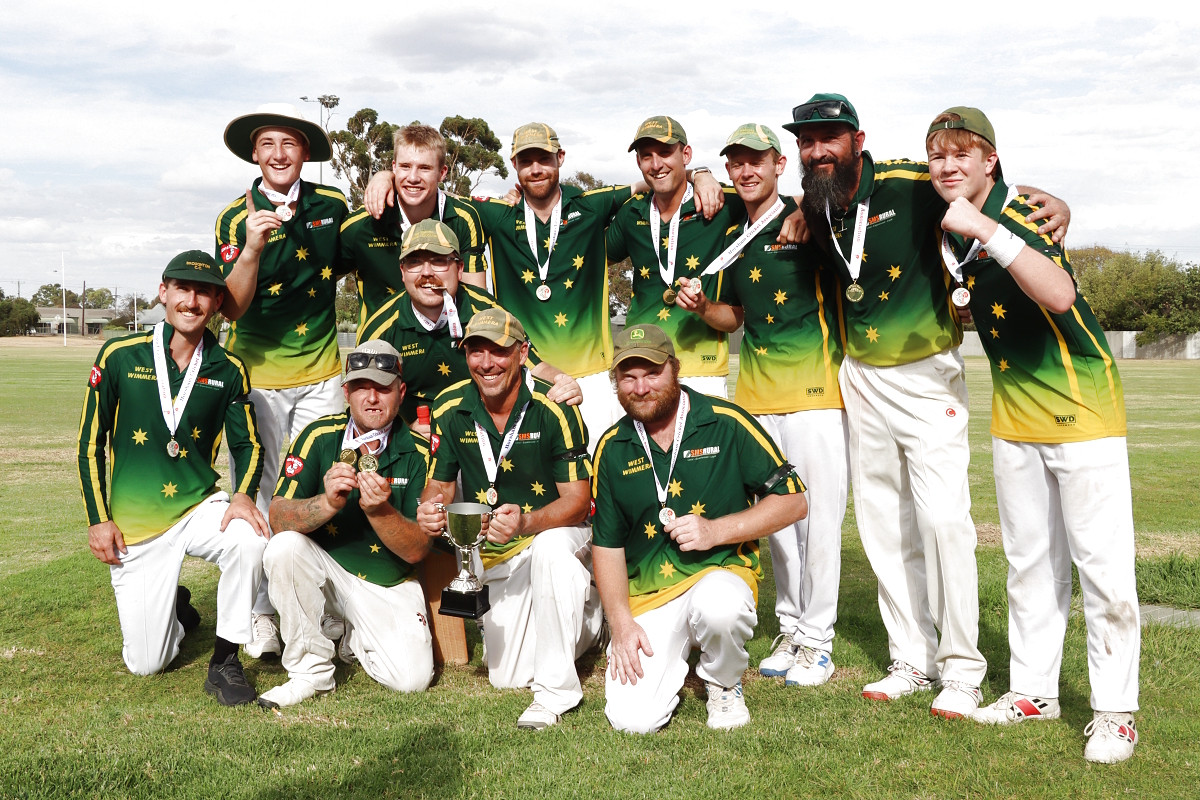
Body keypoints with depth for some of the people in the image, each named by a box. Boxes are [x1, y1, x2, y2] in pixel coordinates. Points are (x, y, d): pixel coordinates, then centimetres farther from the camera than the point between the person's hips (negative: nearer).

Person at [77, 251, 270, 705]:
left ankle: (223, 663, -14)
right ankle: (175, 608, 37)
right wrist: (98, 519, -5)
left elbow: (247, 443, 7)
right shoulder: (120, 356, -4)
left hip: (200, 508, 1)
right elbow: (90, 443, 1)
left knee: (250, 540, -34)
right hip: (133, 525, -1)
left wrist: (244, 494, -14)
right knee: (146, 663, 0)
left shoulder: (229, 370, -1)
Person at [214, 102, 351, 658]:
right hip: (257, 374, -2)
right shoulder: (235, 219, -6)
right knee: (258, 495, -1)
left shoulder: (330, 206, 2)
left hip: (320, 373, 2)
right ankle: (261, 613, 9)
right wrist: (250, 248, -30)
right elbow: (232, 307, -17)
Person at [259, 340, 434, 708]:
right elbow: (278, 519, -17)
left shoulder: (418, 452, -9)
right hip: (324, 570, 0)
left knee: (412, 677, -19)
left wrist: (379, 510, -31)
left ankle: (355, 637, 16)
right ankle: (312, 668, -12)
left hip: (388, 585, 0)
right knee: (284, 548, -30)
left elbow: (417, 550, -13)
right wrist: (328, 503, -36)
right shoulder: (319, 436, -8)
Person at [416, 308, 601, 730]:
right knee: (507, 676, 2)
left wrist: (526, 522, -40)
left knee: (549, 547, -41)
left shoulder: (553, 409, -20)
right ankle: (572, 618, 33)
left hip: (557, 535, -4)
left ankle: (557, 689, -24)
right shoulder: (451, 409, -8)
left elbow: (577, 499, -20)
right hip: (497, 558, 4)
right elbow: (440, 483, 2)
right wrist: (430, 509, -23)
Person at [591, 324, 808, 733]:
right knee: (633, 719, -15)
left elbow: (794, 501, -4)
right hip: (646, 594, 3)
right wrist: (622, 624, -4)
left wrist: (716, 531, -16)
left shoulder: (727, 423, -5)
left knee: (720, 607, -39)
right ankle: (678, 653, 20)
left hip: (720, 570, -2)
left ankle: (724, 684, -3)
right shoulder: (612, 448, 4)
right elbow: (607, 544, 8)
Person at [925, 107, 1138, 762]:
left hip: (1080, 407, -7)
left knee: (1102, 564, -4)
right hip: (1013, 414, 7)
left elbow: (1060, 296, -37)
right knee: (1029, 561, 13)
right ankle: (1033, 690, 25)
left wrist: (986, 229, -39)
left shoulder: (1023, 213, -17)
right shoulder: (949, 227, 3)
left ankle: (1114, 710, 7)